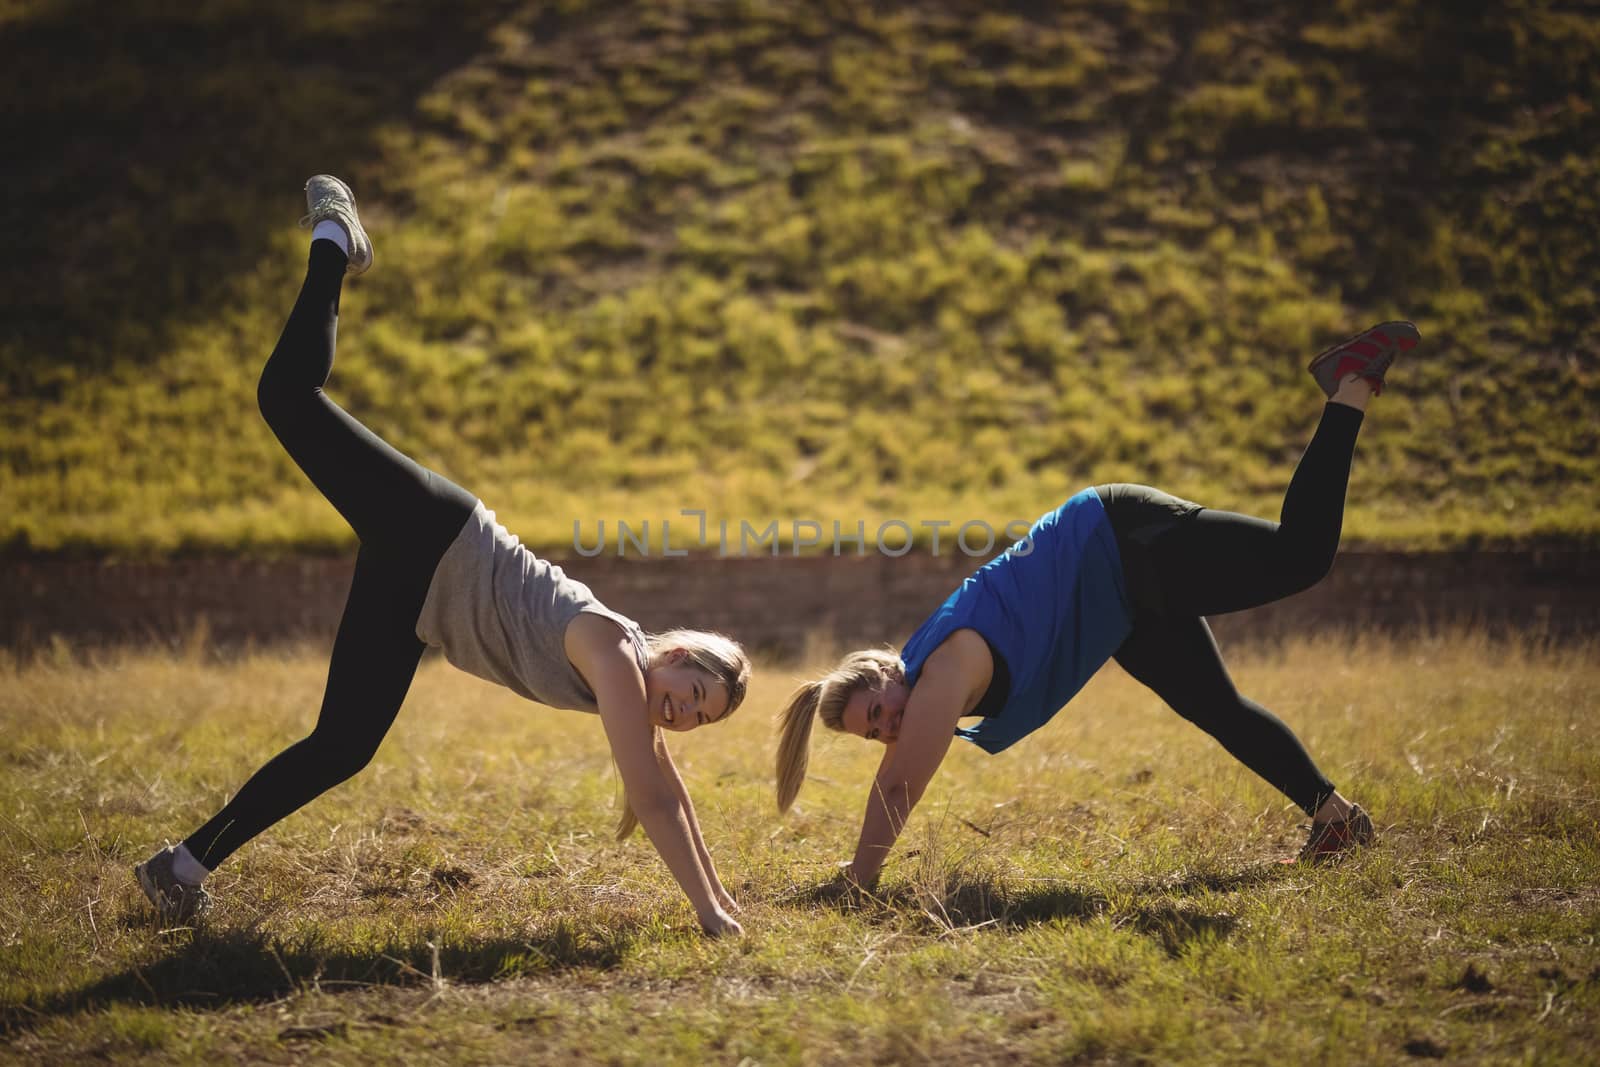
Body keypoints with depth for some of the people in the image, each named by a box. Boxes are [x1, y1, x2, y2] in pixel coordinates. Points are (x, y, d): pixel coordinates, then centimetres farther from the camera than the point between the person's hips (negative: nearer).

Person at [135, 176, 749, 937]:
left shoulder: (625, 688, -5)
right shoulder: (613, 655, -25)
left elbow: (666, 789, 8)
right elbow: (651, 800, -29)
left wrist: (713, 890, 10)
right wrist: (705, 908, -28)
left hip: (418, 590, 7)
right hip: (430, 538, -7)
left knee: (340, 750, 2)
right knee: (289, 395, -3)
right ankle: (334, 237, 15)